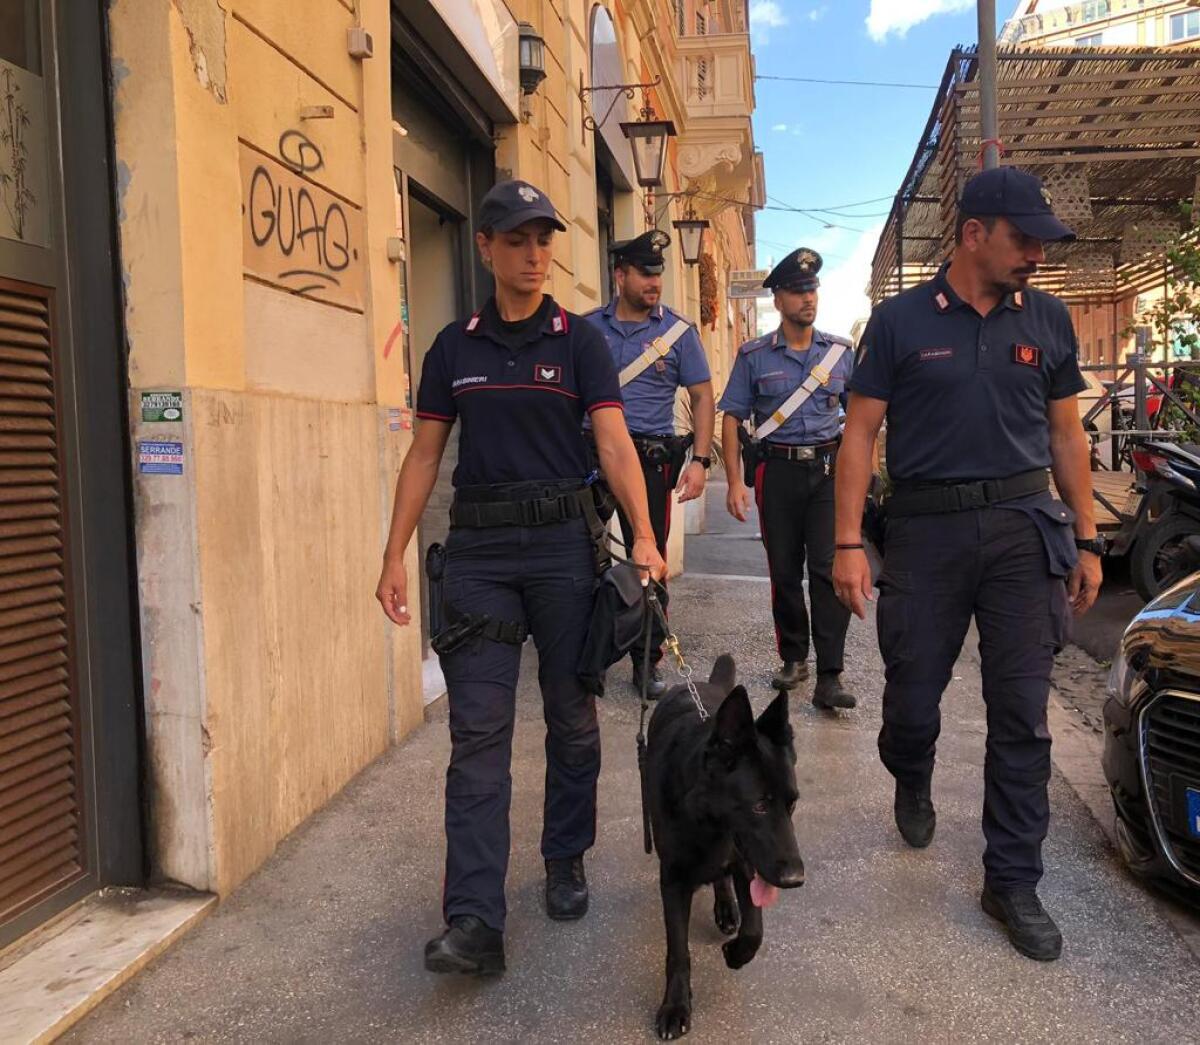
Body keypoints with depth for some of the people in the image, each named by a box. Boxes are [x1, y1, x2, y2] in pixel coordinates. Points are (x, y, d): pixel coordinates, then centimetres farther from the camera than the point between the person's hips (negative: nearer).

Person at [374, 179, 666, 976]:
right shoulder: (455, 347, 8)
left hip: (563, 538, -1)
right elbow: (425, 455, 9)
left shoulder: (578, 341, 2)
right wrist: (395, 555, 2)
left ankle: (567, 863, 31)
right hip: (479, 545, 1)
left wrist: (644, 536, -20)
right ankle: (476, 923, -3)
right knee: (479, 729, -4)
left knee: (571, 715, 10)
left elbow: (614, 442, -7)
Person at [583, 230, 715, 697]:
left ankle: (647, 661, 16)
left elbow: (702, 397, 4)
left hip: (650, 457, -1)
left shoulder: (678, 331, 4)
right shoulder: (588, 328, 7)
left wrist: (700, 460, -6)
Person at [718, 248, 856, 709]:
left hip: (829, 468, 0)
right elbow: (732, 417, 2)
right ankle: (793, 659, 25)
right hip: (777, 471, 0)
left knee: (829, 568, -10)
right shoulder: (754, 356, 3)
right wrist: (735, 481, -6)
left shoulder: (841, 353, 8)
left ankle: (829, 677, -7)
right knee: (784, 571, 8)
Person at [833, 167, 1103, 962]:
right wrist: (849, 544, -9)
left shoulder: (1048, 320, 8)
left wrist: (1087, 541, 9)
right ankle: (913, 783, 43)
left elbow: (1067, 435, 12)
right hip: (927, 528, -2)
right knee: (913, 697, 8)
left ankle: (1013, 882, 16)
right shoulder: (902, 321, -1)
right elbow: (861, 434, -2)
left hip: (1025, 527, 2)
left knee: (1022, 716, 2)